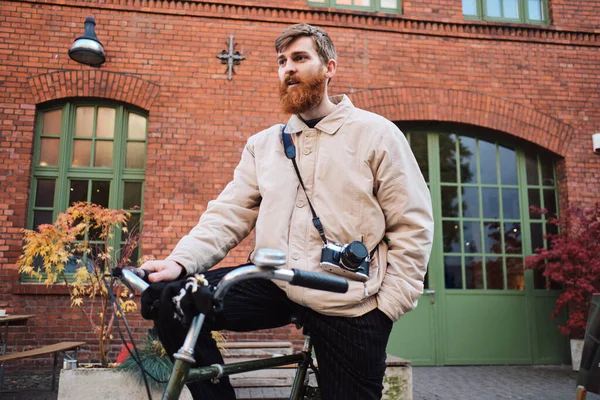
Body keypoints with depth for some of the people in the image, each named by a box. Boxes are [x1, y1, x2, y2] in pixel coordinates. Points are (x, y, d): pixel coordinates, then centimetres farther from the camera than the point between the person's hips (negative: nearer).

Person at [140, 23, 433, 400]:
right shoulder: (263, 145, 12)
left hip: (349, 306, -2)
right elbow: (229, 214, 5)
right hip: (274, 286, 3)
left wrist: (386, 309, -7)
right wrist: (180, 261, -13)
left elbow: (412, 227, -2)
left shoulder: (376, 134, 0)